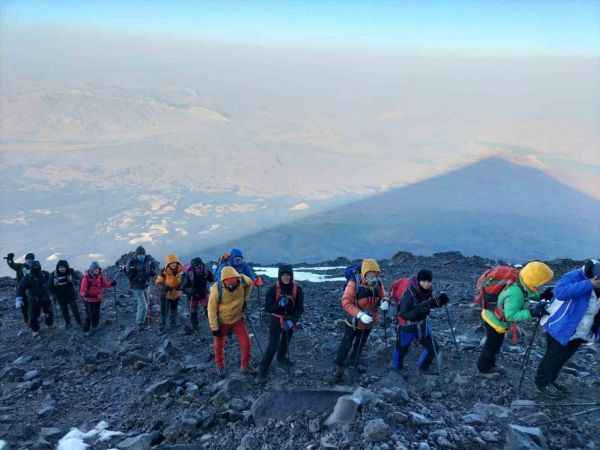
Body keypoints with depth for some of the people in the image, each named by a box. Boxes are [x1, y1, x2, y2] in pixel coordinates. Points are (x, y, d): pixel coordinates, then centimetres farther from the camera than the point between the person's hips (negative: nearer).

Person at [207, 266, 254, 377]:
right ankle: (220, 367, 43)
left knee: (246, 343, 0)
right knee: (219, 345, 16)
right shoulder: (217, 289, -32)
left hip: (237, 318, 2)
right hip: (222, 321, -2)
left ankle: (245, 367, 25)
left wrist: (244, 299, 2)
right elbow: (212, 309, -20)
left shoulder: (242, 280, -23)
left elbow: (249, 283, 4)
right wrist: (214, 328, -16)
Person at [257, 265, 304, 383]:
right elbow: (267, 308, -21)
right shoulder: (273, 289, -21)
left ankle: (282, 357, 52)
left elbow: (300, 308, -15)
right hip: (276, 320, -3)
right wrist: (278, 304, -39)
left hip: (290, 320, 3)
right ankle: (263, 370, 1)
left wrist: (293, 319, -30)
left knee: (286, 342, 24)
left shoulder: (297, 289, -17)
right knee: (273, 345, -12)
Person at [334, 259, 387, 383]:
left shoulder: (378, 284, -13)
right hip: (354, 321, -5)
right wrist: (360, 314, -40)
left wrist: (384, 302, -24)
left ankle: (354, 361, 50)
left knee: (360, 344, 26)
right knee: (346, 345, 3)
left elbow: (382, 297, 1)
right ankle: (339, 368, 18)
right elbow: (346, 303, -30)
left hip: (369, 322, 5)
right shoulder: (354, 284, -29)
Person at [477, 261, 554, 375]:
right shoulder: (515, 294, -39)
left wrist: (541, 296, -13)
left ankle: (488, 364, 47)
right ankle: (484, 367, 38)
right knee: (493, 345, 15)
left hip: (492, 316, 8)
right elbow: (511, 315, -38)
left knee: (495, 343, 27)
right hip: (495, 321, -8)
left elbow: (527, 295, 4)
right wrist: (531, 313, -44)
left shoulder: (520, 284, -15)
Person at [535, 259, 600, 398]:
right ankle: (542, 383, 30)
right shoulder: (575, 277, -28)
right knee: (553, 357, 10)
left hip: (579, 333, 7)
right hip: (561, 328, -7)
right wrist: (589, 284, -47)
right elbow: (560, 292, -47)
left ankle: (550, 381, 41)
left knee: (563, 358, 21)